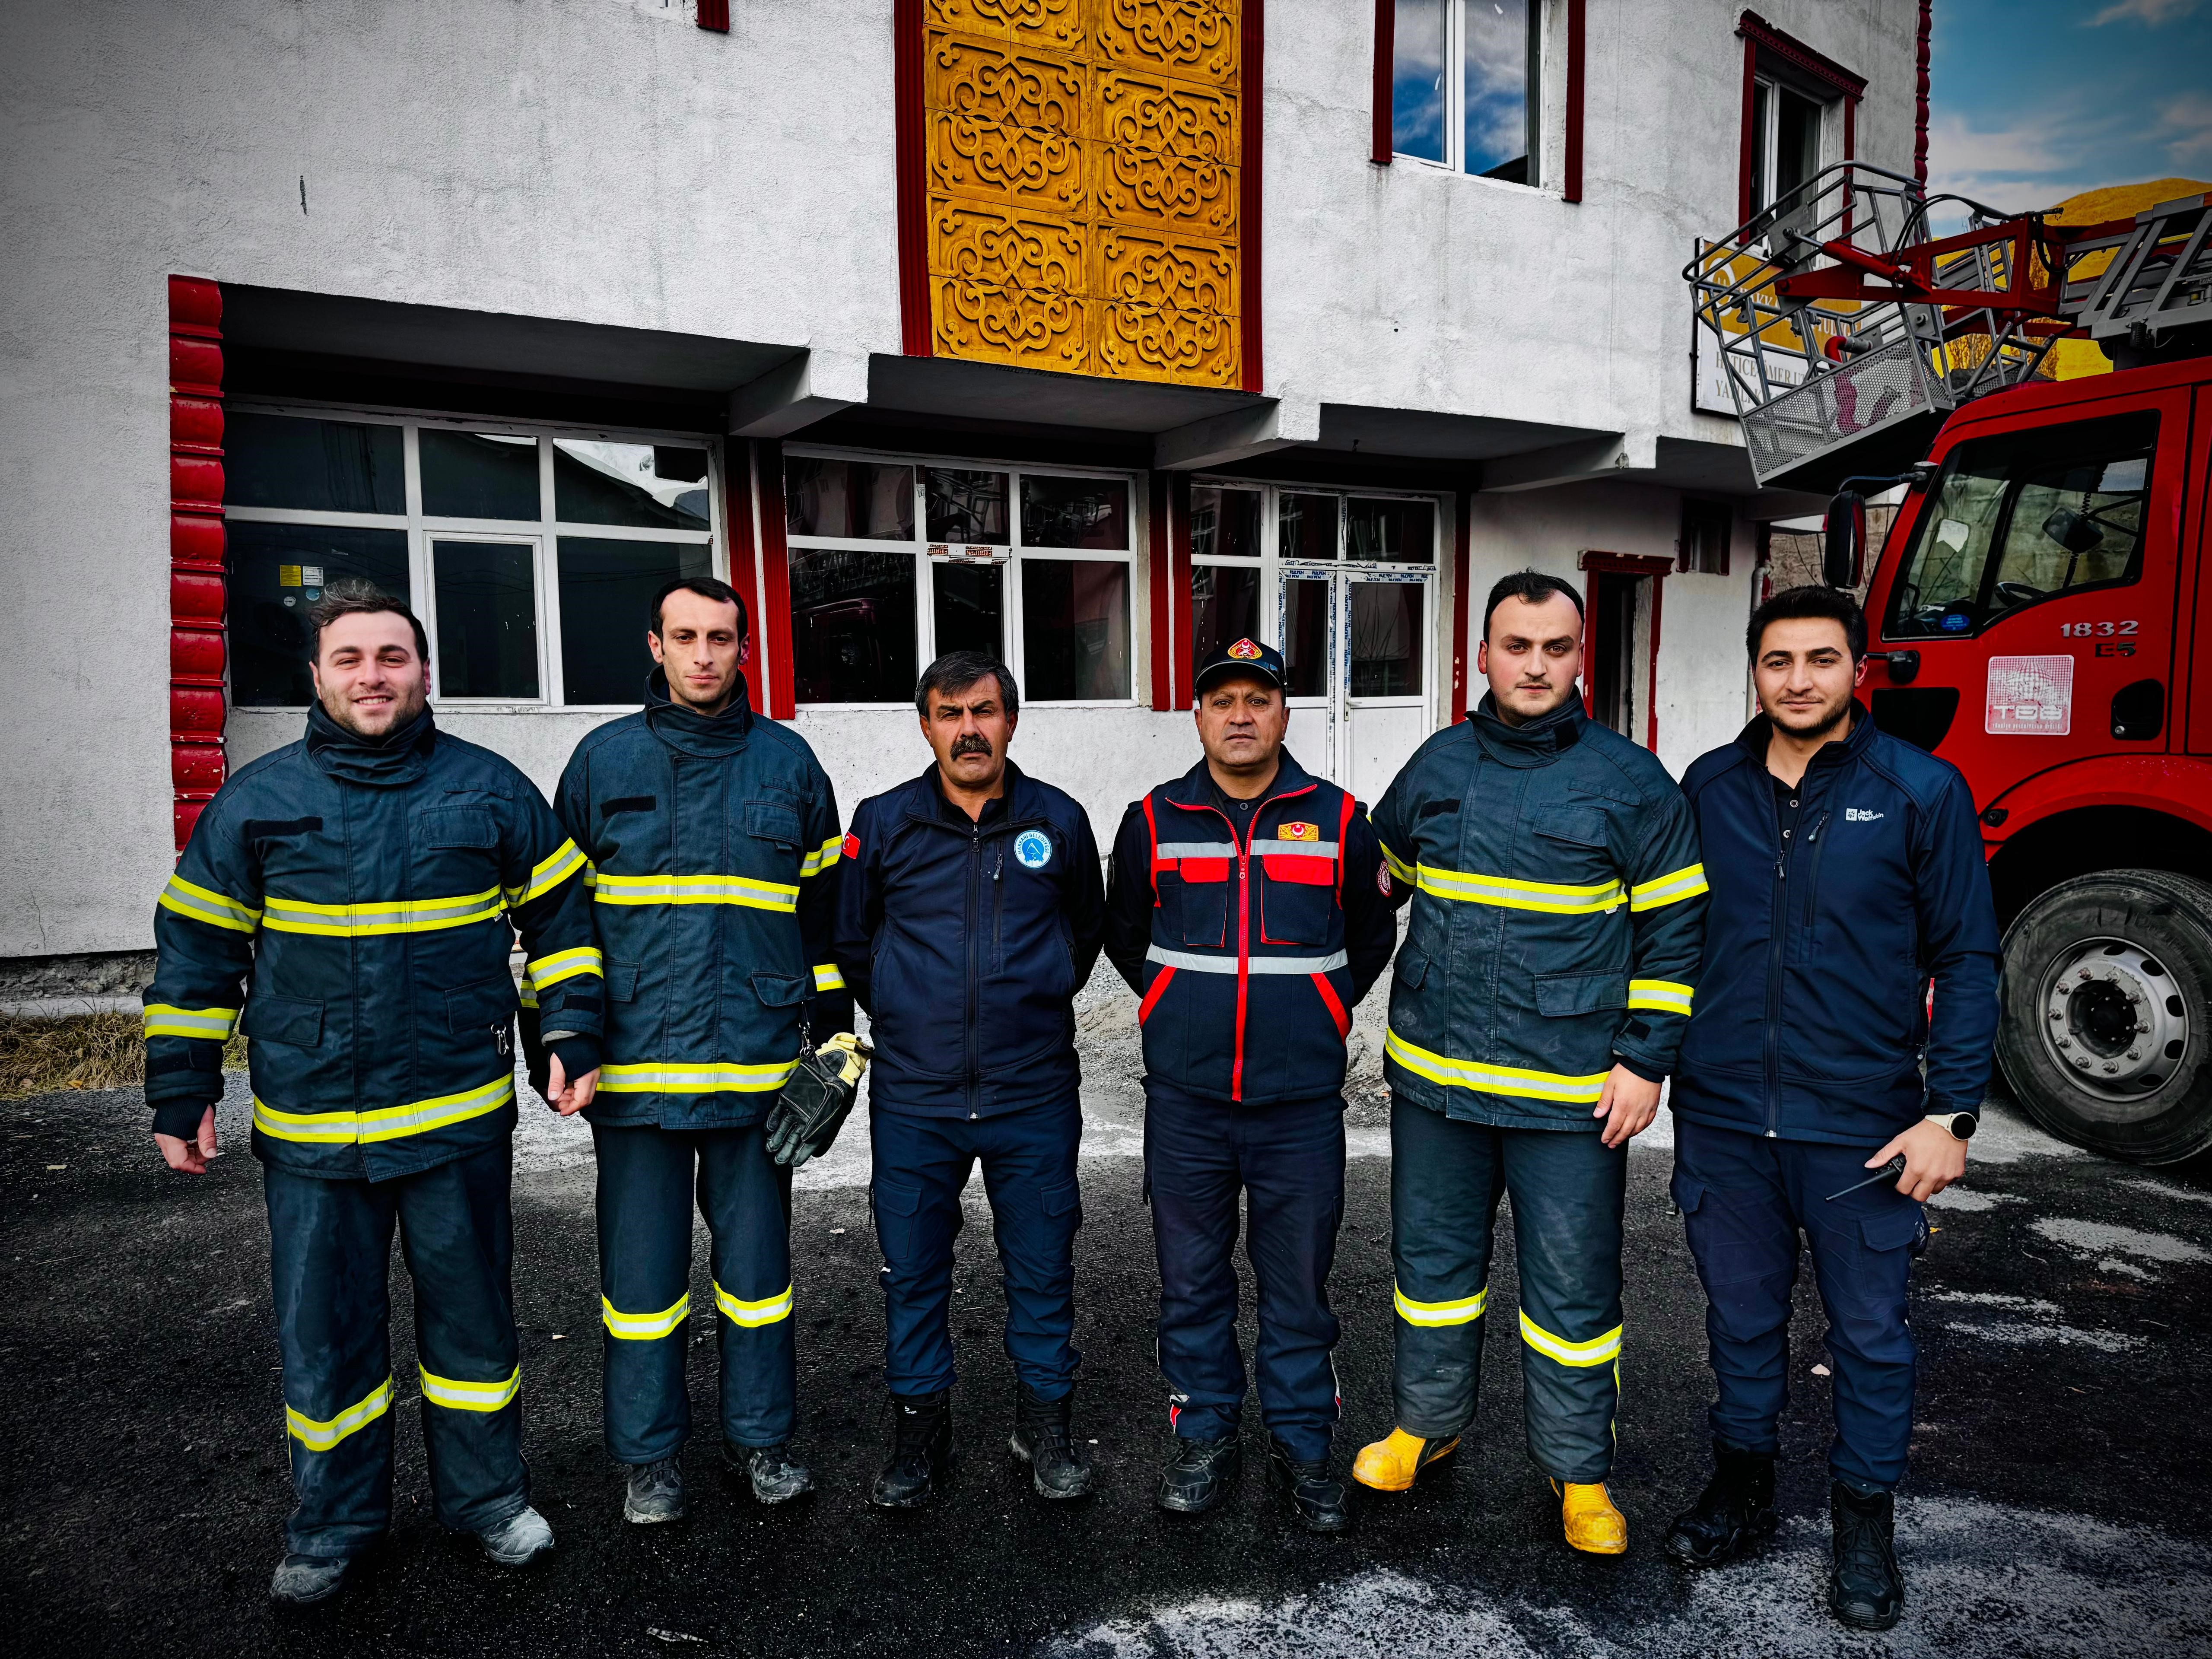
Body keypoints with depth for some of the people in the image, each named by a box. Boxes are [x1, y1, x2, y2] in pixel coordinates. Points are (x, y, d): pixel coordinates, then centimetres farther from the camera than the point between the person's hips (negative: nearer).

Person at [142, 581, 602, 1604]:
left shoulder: (490, 790, 0)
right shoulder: (256, 800, 1)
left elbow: (559, 917, 7)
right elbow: (197, 953, 6)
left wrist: (572, 1038, 0)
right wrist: (181, 1096, 5)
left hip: (460, 1116, 0)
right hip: (307, 1129, 1)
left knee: (470, 1311, 12)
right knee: (322, 1329, 13)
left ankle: (488, 1496, 32)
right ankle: (334, 1522, 33)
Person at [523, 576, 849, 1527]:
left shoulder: (788, 761, 6)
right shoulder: (604, 760, 3)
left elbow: (826, 909, 11)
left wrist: (836, 1035, 7)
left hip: (758, 1061, 1)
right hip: (636, 1062, -1)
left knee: (756, 1259, 11)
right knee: (642, 1263, 9)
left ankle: (760, 1438, 27)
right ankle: (649, 1455, 26)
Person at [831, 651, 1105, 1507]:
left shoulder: (1059, 822, 1)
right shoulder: (882, 823, -1)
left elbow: (1085, 932, 17)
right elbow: (847, 940, 11)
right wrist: (902, 1018, 11)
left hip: (1034, 1095, 0)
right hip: (913, 1098, 0)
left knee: (1042, 1267, 10)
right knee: (913, 1272, 10)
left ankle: (1045, 1423, 30)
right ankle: (919, 1431, 29)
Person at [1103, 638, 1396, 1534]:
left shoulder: (1339, 820, 1)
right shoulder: (1153, 821, 2)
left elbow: (1371, 938, 15)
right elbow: (1124, 937, 16)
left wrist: (1311, 1014, 11)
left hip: (1301, 1101, 0)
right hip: (1185, 1099, 1)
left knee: (1298, 1283, 9)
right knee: (1192, 1282, 11)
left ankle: (1302, 1449, 25)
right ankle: (1203, 1439, 28)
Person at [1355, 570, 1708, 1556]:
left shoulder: (1631, 782, -5)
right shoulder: (1439, 764, 4)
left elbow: (1672, 930, -3)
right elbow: (1377, 878, 18)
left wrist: (1644, 1060, -7)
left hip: (1572, 1091, -3)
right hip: (1434, 1075, 4)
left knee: (1573, 1283, 8)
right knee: (1433, 1255, 17)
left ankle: (1577, 1469, 28)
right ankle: (1428, 1423, 38)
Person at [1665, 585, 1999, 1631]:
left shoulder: (1923, 791, -5)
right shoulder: (1708, 788, 3)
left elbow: (1965, 960, -4)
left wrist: (1951, 1113, -9)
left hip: (1863, 1125, -2)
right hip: (1722, 1117, 2)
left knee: (1870, 1331, 11)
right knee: (1741, 1314, 16)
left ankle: (1864, 1516, 31)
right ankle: (1741, 1484, 35)